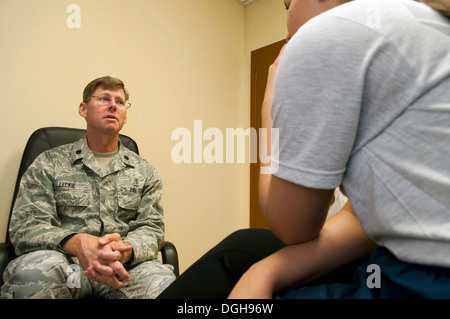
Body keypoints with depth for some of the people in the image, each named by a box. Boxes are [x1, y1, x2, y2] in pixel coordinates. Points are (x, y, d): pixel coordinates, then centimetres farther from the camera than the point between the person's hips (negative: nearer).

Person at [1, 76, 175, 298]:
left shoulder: (145, 172, 13)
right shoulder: (49, 163, 9)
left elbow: (151, 228, 6)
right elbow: (25, 226, -1)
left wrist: (124, 250, -20)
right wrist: (77, 242, -23)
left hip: (122, 265, 1)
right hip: (63, 260, 0)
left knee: (166, 285, -30)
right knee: (35, 273, -35)